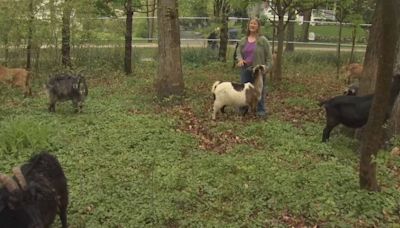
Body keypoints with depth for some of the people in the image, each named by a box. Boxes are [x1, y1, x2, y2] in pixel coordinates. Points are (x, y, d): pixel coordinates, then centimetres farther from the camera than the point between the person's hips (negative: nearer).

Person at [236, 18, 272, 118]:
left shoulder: (263, 40, -1)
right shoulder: (243, 40, 11)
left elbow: (268, 55, -1)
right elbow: (238, 51, 12)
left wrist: (267, 67, -9)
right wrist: (240, 59, -9)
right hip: (245, 69, 4)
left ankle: (261, 110, 11)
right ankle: (243, 109, 22)